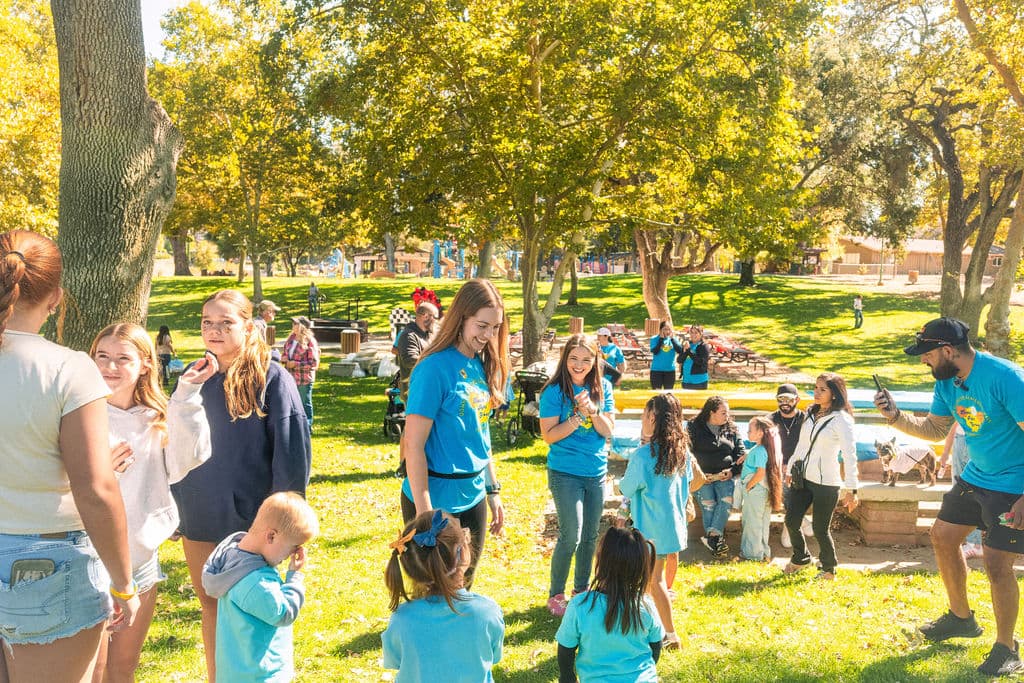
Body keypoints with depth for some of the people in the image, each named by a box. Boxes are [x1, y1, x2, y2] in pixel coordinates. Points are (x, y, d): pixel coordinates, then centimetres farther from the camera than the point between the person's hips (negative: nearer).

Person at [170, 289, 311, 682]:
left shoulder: (271, 378, -11)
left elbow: (291, 451, -11)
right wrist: (173, 504, 10)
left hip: (250, 518, -4)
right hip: (198, 518, 4)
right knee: (210, 606, 16)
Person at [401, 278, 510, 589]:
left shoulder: (482, 366, 5)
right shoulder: (435, 368, -17)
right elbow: (413, 446, -18)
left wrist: (493, 491, 15)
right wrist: (424, 512, -19)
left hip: (474, 498, 7)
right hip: (436, 499, -7)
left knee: (463, 588, 19)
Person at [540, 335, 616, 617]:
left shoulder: (602, 387, 2)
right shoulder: (555, 390, -11)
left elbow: (608, 430, -2)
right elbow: (549, 435, -13)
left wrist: (593, 410, -20)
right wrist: (579, 416, -22)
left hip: (597, 472, 5)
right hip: (566, 473, -5)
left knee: (590, 535, 14)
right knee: (571, 536, -7)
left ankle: (581, 589, 31)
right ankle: (555, 595, 11)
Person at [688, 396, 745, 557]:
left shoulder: (732, 430, 15)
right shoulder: (694, 428, 5)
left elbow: (741, 452, 15)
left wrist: (733, 470, -2)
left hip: (725, 475, 2)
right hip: (703, 475, -2)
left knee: (727, 500, -25)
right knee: (708, 504, -22)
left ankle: (712, 536, -25)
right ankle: (717, 540, -16)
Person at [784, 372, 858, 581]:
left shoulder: (841, 419, -12)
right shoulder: (810, 413, 9)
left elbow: (850, 455, -16)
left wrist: (851, 489, -20)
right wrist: (790, 469, 21)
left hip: (826, 483, -6)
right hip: (803, 478, 6)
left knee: (820, 529, 2)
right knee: (791, 521, 8)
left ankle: (828, 569, 26)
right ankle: (800, 559, 33)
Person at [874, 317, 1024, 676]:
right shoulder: (946, 382, -1)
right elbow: (935, 429, 12)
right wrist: (896, 416, -7)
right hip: (976, 475, 9)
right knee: (942, 536, 14)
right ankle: (961, 617, 34)